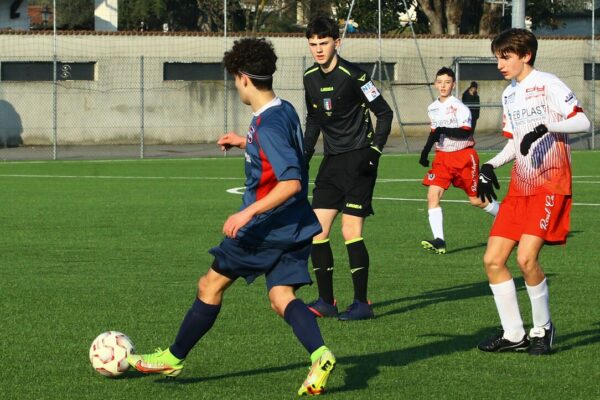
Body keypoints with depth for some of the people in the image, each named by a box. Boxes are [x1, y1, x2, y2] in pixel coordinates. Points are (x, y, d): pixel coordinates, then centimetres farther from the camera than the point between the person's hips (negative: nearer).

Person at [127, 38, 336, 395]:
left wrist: (249, 213, -28)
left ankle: (174, 358, 20)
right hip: (295, 227, 8)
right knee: (282, 296, 3)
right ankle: (320, 355, -21)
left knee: (212, 284, 7)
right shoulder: (286, 111, 7)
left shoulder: (268, 126, -22)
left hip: (266, 227, -8)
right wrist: (245, 143, 25)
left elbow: (290, 182, -28)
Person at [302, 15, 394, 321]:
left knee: (350, 231, -10)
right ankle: (326, 301, 11)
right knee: (316, 230, 2)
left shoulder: (353, 76, -13)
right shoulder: (310, 78, 7)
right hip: (332, 160, 7)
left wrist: (374, 151, -14)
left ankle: (362, 304, -1)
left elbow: (384, 113, -8)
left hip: (358, 159, -7)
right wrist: (304, 154, 12)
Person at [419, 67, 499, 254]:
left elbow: (466, 132, -23)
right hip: (442, 157, 6)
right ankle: (439, 241, -19)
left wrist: (444, 131, -34)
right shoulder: (432, 108, 8)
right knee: (433, 195, -14)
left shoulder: (458, 107, -14)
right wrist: (426, 150, 17)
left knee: (476, 200, 3)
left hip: (464, 156, -6)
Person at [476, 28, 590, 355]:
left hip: (550, 185, -8)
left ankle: (543, 328, 1)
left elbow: (582, 122, -16)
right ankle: (513, 334, 9)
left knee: (526, 258, -20)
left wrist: (545, 127, -29)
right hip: (520, 187, 8)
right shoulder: (509, 94, 17)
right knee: (493, 259, -1)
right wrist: (490, 166, 10)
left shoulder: (546, 84, -7)